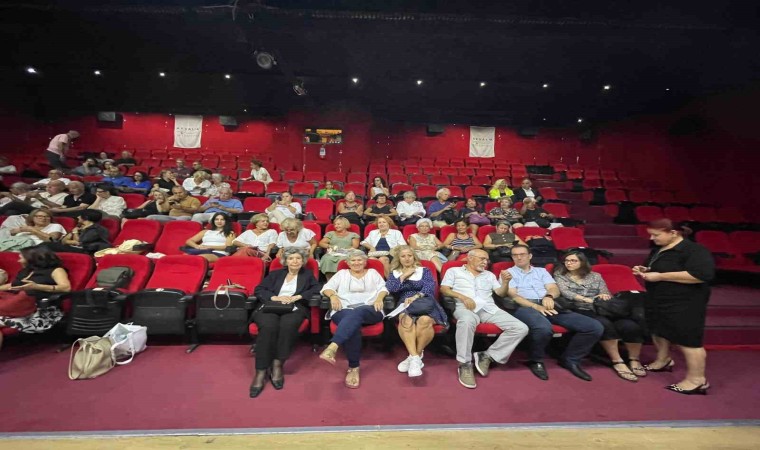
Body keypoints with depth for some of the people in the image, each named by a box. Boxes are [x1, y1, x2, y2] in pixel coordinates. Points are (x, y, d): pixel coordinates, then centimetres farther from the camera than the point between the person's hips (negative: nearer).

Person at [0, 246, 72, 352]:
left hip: (42, 310, -7)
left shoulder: (54, 270, 4)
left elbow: (66, 287, -14)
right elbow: (11, 286, 43)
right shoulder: (24, 272, 30)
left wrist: (36, 287, -21)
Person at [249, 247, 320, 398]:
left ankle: (277, 365, -26)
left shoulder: (307, 274, 21)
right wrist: (275, 297, -4)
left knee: (288, 325, -36)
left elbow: (316, 289, 5)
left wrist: (297, 297, -7)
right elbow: (258, 290, 14)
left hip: (294, 308, -1)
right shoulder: (275, 274, 24)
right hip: (270, 307, 1)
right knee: (268, 327, -33)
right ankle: (261, 371, -28)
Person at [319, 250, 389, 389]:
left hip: (369, 311, 0)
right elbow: (327, 287, 14)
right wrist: (333, 296, -8)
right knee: (353, 323, -36)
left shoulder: (372, 273, 25)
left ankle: (332, 348, -55)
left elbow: (382, 288, 12)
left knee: (356, 313, -37)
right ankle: (353, 367, -33)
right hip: (344, 310, 1)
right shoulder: (342, 273, 25)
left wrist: (379, 299, -9)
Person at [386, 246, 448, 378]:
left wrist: (416, 296, -17)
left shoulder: (424, 270, 19)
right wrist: (404, 276, 3)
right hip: (404, 304, 0)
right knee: (406, 320, -38)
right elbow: (389, 288, 2)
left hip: (424, 302, 0)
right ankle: (415, 357, -35)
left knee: (425, 320, -37)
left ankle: (415, 356, -21)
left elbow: (430, 287, 0)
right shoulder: (394, 273, 22)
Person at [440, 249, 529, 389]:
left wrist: (505, 282, 2)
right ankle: (465, 365, -26)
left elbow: (501, 293, 22)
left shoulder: (489, 275, 29)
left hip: (490, 309, 5)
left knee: (521, 328, -15)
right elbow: (444, 289, 3)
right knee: (467, 321, -42)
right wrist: (463, 297, -12)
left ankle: (487, 356, -10)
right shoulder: (454, 271, 16)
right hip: (465, 307, -5)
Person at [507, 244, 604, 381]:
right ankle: (536, 361, -9)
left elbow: (555, 289, 11)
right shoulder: (508, 272, 13)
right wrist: (536, 306, -16)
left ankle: (570, 359, 8)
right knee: (544, 328, -40)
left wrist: (549, 296, -14)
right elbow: (513, 295, -2)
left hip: (549, 306, 5)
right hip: (525, 307, -5)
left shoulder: (541, 271, 26)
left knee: (595, 327, -10)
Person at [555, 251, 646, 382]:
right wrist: (588, 299, -17)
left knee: (631, 326, -22)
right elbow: (565, 293, -7)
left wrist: (605, 297, -12)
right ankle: (617, 362, -20)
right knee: (605, 324, -34)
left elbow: (606, 295, 13)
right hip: (580, 310, -4)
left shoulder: (595, 276, 18)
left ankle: (634, 360, -3)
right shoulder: (560, 276, 9)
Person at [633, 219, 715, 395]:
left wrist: (660, 276, -28)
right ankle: (663, 361, 40)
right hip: (658, 302, 10)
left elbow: (702, 274, -30)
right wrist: (644, 271, 1)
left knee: (687, 340, -4)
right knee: (658, 331, 21)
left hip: (683, 305, -10)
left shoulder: (694, 250, -18)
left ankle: (697, 380, 7)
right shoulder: (658, 250, 10)